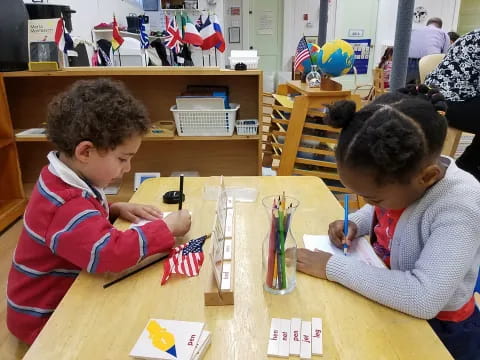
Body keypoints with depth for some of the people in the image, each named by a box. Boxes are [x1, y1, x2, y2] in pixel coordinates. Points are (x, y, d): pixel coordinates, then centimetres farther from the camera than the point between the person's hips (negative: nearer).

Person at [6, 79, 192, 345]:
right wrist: (167, 228, -33)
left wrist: (115, 209, -2)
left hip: (63, 297, 9)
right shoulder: (66, 206, -33)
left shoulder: (64, 181, -2)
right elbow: (110, 252, -47)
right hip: (45, 319, -8)